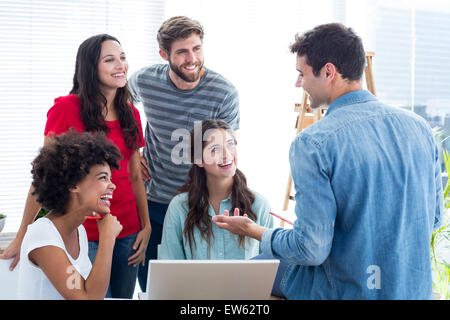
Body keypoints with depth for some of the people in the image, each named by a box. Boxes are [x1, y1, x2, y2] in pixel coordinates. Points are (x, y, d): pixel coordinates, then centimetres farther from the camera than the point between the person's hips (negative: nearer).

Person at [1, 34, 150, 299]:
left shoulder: (131, 113, 8)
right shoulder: (66, 108, -9)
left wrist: (146, 227, 8)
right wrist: (23, 235, -9)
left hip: (127, 232, 5)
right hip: (84, 234, -5)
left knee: (124, 297, 12)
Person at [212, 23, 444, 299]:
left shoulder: (313, 143, -20)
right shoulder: (419, 127, -2)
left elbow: (311, 250, -20)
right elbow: (433, 216, 9)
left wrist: (252, 230, -4)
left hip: (347, 290, -6)